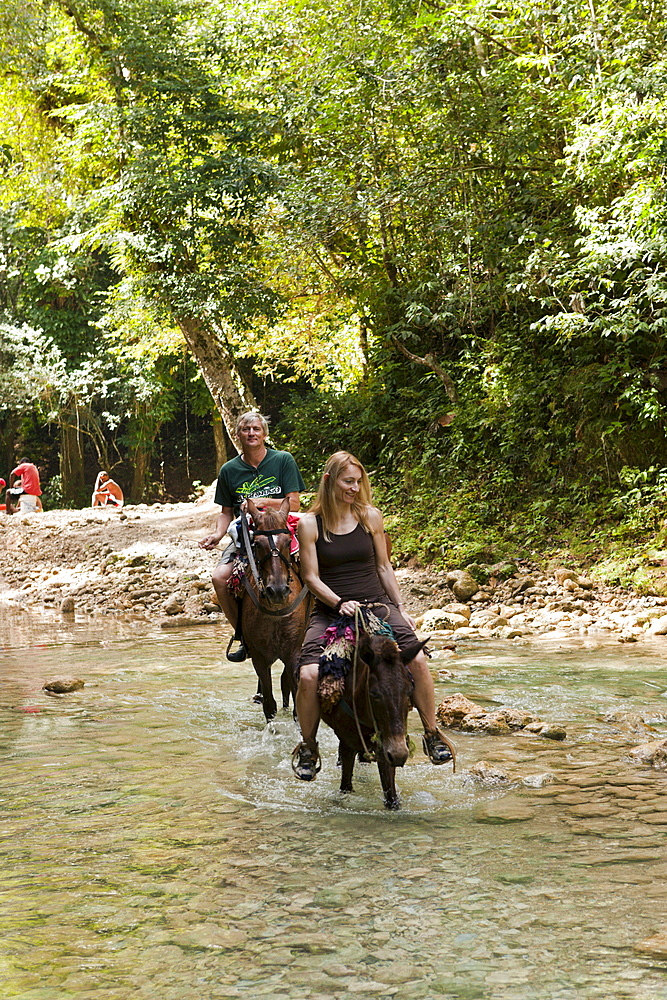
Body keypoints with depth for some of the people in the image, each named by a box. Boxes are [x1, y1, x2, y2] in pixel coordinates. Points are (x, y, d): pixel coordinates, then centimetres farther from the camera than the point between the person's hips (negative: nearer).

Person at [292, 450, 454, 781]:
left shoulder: (371, 516, 5)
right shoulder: (309, 524, -2)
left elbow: (384, 568, 12)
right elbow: (311, 577, -3)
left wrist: (401, 609, 7)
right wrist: (339, 603, -18)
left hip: (376, 604, 2)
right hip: (330, 610, -2)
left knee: (417, 659, -22)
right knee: (308, 675, -25)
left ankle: (432, 735, -1)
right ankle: (307, 748, 0)